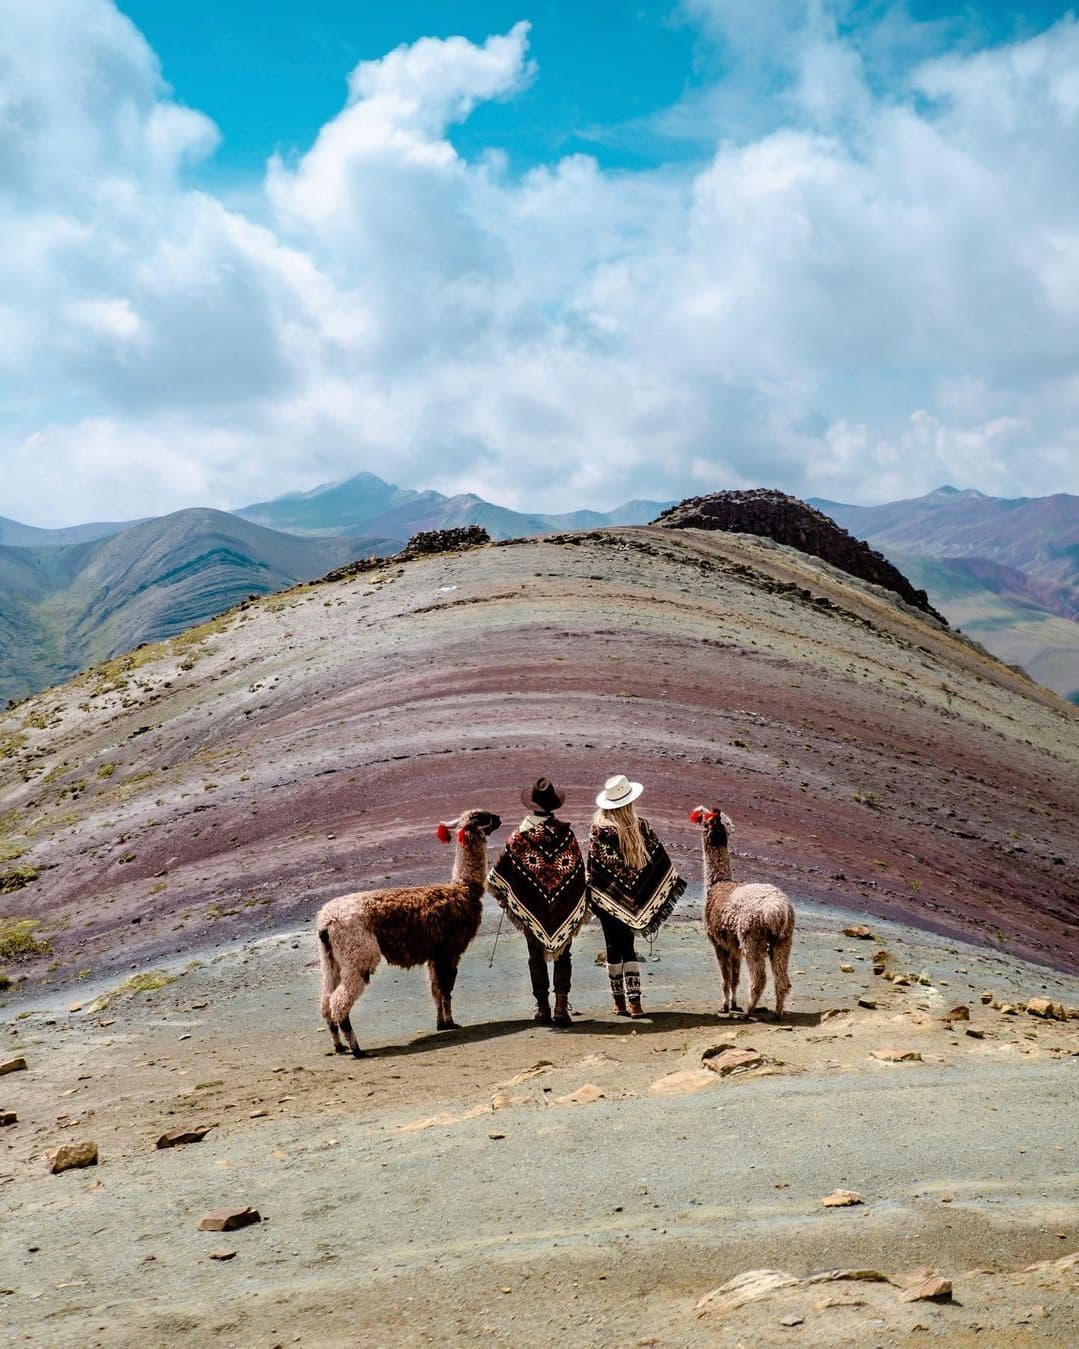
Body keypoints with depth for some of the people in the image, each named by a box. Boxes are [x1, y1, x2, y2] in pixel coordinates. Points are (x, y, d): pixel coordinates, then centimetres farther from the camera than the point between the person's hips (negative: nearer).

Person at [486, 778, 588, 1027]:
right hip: (565, 910, 0)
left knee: (537, 957, 11)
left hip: (530, 910, 0)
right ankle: (561, 1004, -2)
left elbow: (497, 877, -6)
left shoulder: (519, 837, -9)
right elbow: (580, 872, -2)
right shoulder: (566, 834, -7)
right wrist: (582, 907, 9)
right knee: (563, 956, 9)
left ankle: (543, 1008, 13)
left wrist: (505, 899, 12)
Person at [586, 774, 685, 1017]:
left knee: (613, 947, 8)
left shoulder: (599, 828, -11)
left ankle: (619, 1001, 13)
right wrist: (672, 882, 16)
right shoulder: (641, 826, -4)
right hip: (633, 897, 2)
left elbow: (594, 865, -11)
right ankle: (634, 1000, -3)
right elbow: (660, 861, 3)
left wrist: (590, 894, -4)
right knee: (628, 947, 9)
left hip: (608, 896, -2)